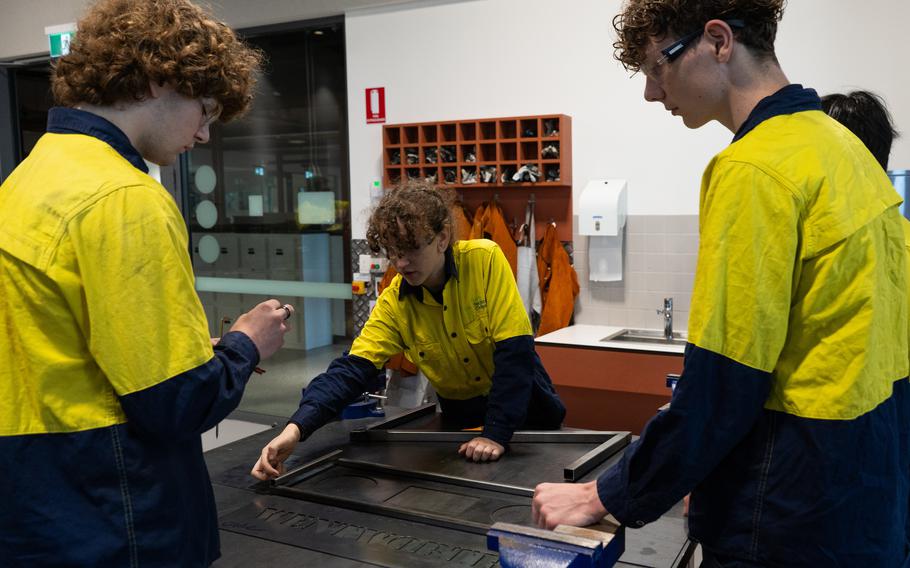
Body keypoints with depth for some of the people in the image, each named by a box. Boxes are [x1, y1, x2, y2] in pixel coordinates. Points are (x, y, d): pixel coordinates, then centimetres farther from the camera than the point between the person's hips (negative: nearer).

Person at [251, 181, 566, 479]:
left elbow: (515, 349, -29)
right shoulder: (394, 303, -18)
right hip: (461, 415, 2)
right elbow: (352, 369, -25)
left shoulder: (485, 259, -27)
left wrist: (496, 433, -34)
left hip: (525, 407, -2)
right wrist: (296, 428, -41)